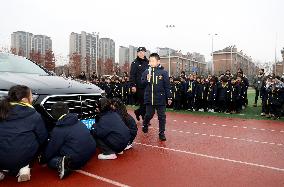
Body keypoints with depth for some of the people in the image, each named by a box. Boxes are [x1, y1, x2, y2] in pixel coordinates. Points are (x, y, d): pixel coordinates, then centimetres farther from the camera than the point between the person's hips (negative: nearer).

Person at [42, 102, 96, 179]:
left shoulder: (58, 130, -7)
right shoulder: (79, 122, 9)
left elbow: (51, 149, 1)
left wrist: (43, 160, 22)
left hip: (77, 160, -6)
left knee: (50, 160, 15)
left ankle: (61, 163, -12)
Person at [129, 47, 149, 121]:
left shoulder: (147, 62, 13)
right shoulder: (135, 63, -1)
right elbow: (132, 75, -7)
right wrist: (133, 86, -15)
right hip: (139, 87, -5)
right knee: (143, 103, -1)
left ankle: (138, 112, 30)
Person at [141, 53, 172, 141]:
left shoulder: (163, 72, -3)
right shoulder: (146, 72, 3)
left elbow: (167, 86, -1)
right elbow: (141, 83, 5)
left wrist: (169, 97, 0)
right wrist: (147, 80, -14)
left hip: (160, 98, -1)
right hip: (149, 98, 1)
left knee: (162, 116, 5)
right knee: (149, 115, 13)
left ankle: (161, 133, 17)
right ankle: (145, 125, 43)